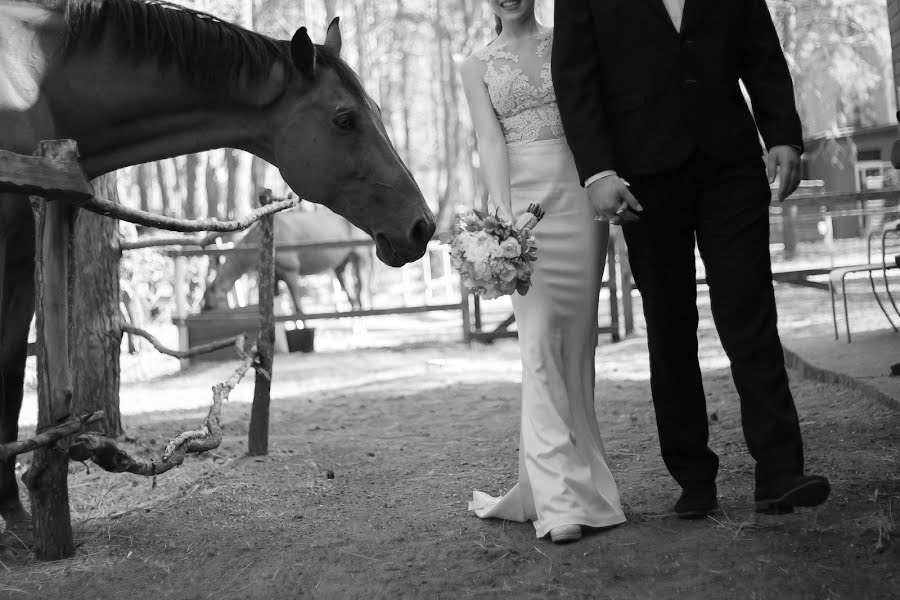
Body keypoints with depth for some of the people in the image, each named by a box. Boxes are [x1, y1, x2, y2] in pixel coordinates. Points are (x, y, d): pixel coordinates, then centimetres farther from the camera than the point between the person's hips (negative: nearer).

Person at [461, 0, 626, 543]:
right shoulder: (477, 67, 13)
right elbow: (490, 139, 0)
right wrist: (502, 209, -15)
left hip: (577, 191, 1)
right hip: (522, 198, 0)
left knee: (577, 340, 1)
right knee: (539, 342, -11)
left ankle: (579, 478, 13)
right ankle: (561, 498, -15)